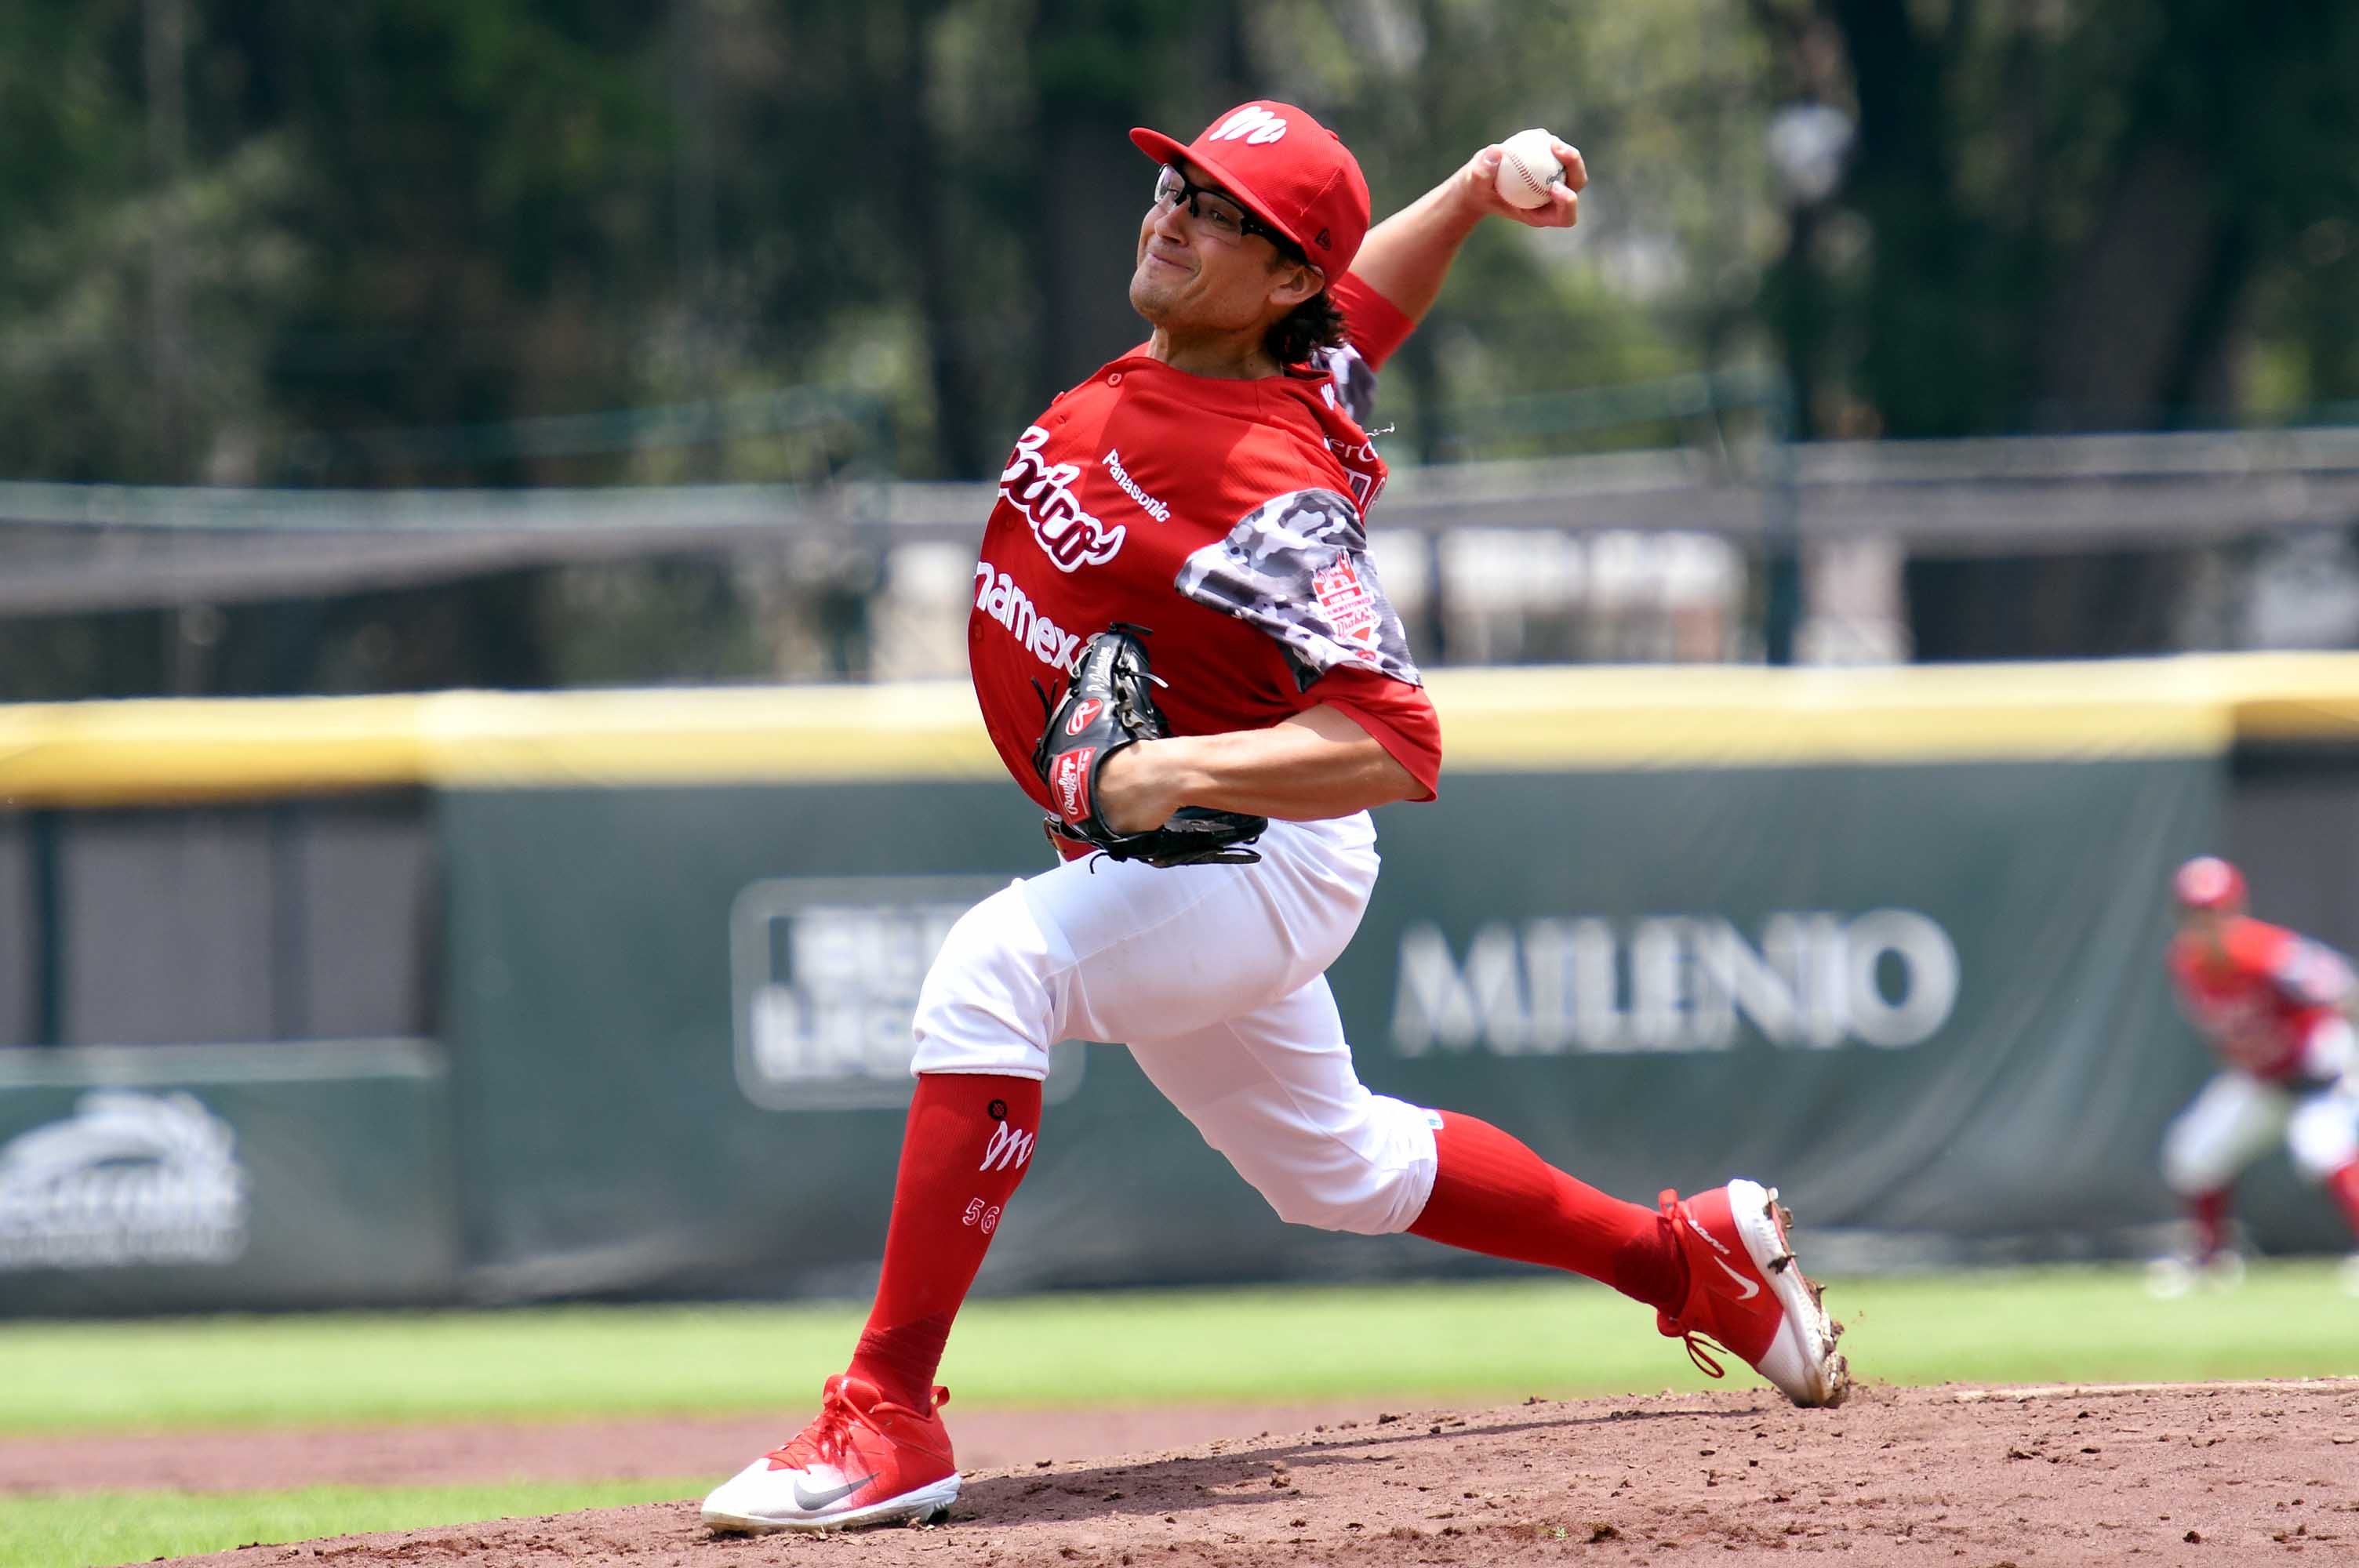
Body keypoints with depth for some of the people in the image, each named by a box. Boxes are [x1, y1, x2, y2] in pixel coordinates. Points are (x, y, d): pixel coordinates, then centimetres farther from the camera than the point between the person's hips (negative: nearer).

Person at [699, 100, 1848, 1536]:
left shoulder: (1277, 495, -27)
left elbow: (1394, 746, -35)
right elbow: (1372, 293, 18)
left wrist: (1181, 770, -47)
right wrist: (1469, 193, -1)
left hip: (1264, 854, -10)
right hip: (1148, 868, 10)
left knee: (989, 973, -34)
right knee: (1334, 1167, 26)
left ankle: (890, 1418, -34)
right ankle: (1697, 1260, 45)